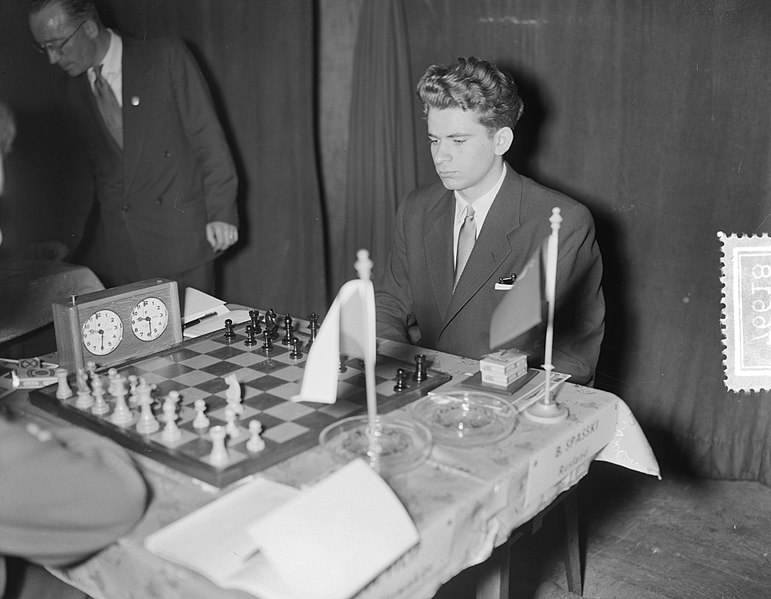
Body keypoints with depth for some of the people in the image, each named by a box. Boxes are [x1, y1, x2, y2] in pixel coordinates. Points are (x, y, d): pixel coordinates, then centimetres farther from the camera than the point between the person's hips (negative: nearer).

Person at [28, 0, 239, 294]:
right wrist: (69, 241, 12)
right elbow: (89, 170, 16)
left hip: (180, 240, -4)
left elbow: (208, 138, -5)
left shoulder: (166, 57, -5)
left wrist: (221, 212, -11)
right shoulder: (69, 91, 11)